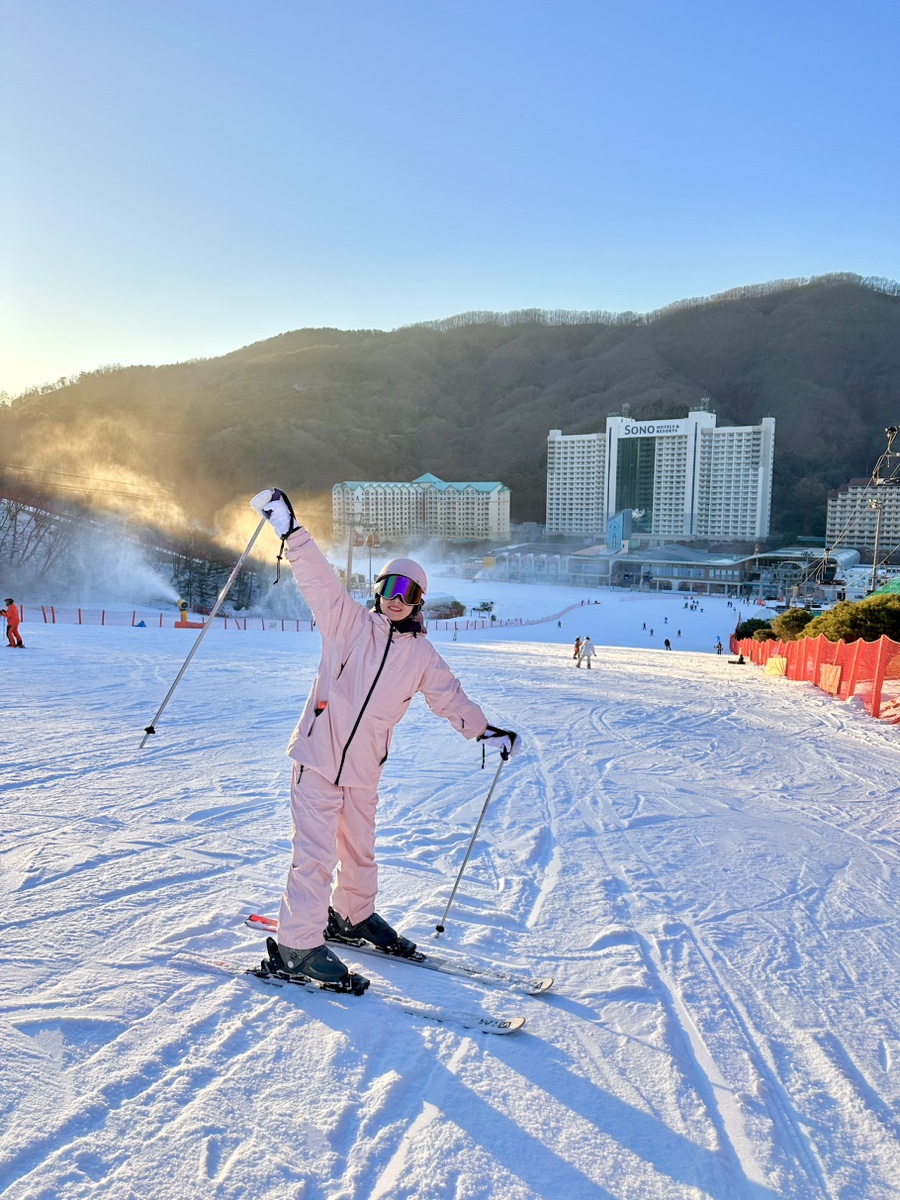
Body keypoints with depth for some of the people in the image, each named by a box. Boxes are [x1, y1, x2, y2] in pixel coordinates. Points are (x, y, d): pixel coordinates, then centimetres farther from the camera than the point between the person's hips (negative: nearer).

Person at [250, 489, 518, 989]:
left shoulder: (422, 655, 7)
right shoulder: (349, 621, -3)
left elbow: (451, 696, 17)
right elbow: (318, 577, -13)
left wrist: (486, 731, 16)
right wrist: (289, 529, -24)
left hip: (363, 770, 4)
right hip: (317, 759, -4)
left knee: (360, 850, 20)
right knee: (316, 852, -6)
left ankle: (354, 916, 43)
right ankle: (300, 944, 7)